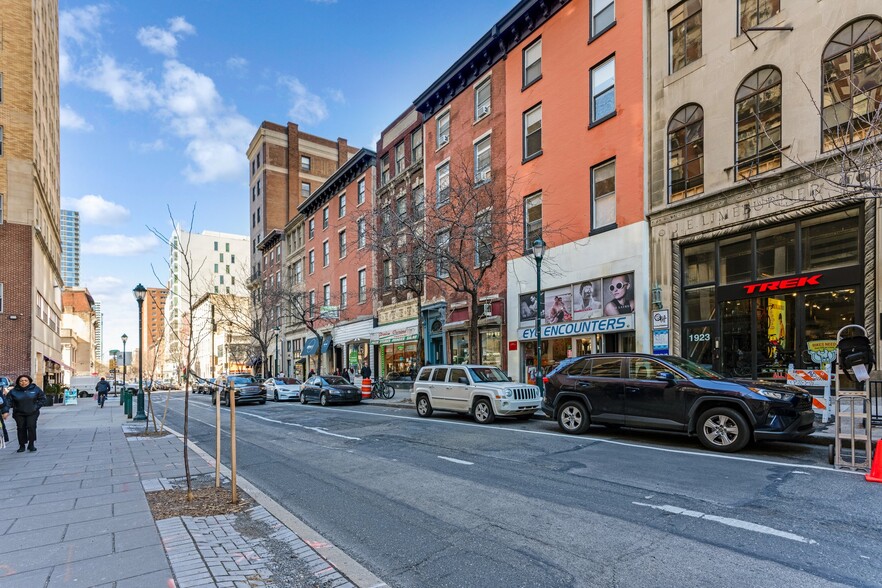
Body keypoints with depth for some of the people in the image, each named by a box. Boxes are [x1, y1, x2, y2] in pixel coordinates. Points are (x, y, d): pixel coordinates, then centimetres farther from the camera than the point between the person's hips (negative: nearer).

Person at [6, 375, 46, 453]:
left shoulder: (35, 389, 1)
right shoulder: (13, 391, 1)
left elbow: (42, 398, 6)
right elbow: (8, 400, 5)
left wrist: (37, 406, -3)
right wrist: (14, 407, -7)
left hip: (32, 413, -1)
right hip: (19, 414, 1)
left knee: (31, 427, -11)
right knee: (21, 428, 2)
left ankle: (31, 444, -3)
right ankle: (22, 446, 13)